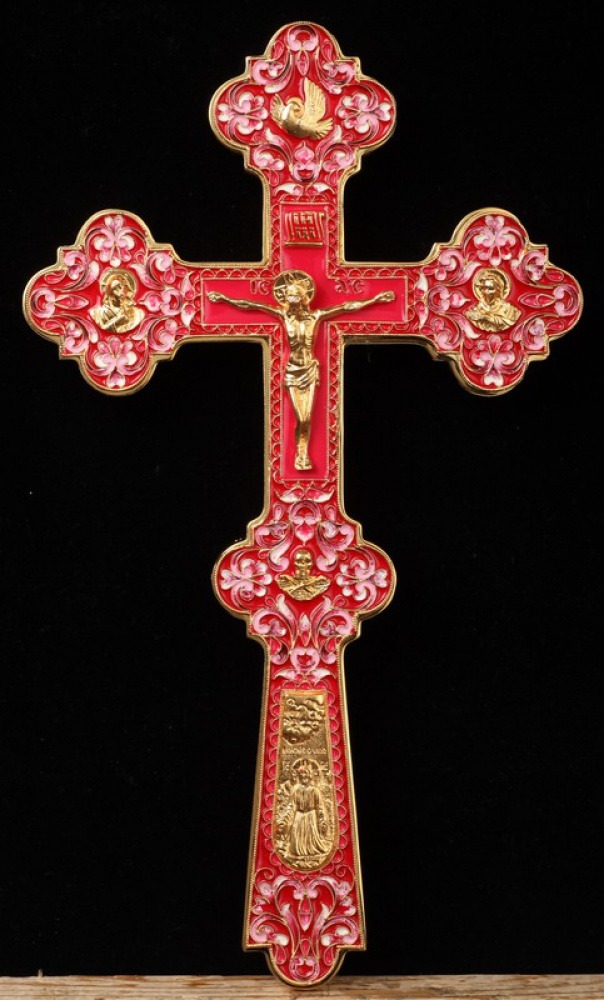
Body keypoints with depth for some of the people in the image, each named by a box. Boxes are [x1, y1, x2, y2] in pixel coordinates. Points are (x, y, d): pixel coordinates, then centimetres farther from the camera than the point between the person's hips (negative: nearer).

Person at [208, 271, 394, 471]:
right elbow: (250, 305, -3)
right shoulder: (283, 315, -4)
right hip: (293, 370, -1)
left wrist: (375, 299, -2)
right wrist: (225, 299, -2)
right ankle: (300, 456, 11)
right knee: (302, 419, -5)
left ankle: (303, 455, 12)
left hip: (310, 369, 1)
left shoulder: (315, 316, -4)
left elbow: (346, 306, -2)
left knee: (307, 418, -1)